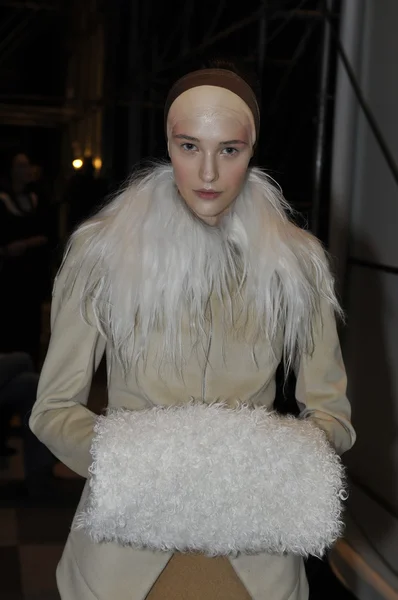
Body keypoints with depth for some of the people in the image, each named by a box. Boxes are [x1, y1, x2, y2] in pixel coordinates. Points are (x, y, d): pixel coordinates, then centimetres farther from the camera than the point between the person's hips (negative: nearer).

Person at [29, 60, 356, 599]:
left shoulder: (296, 261, -2)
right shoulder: (101, 250, -6)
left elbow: (330, 413, 2)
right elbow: (55, 408, -3)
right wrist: (120, 455, -22)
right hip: (128, 539, -1)